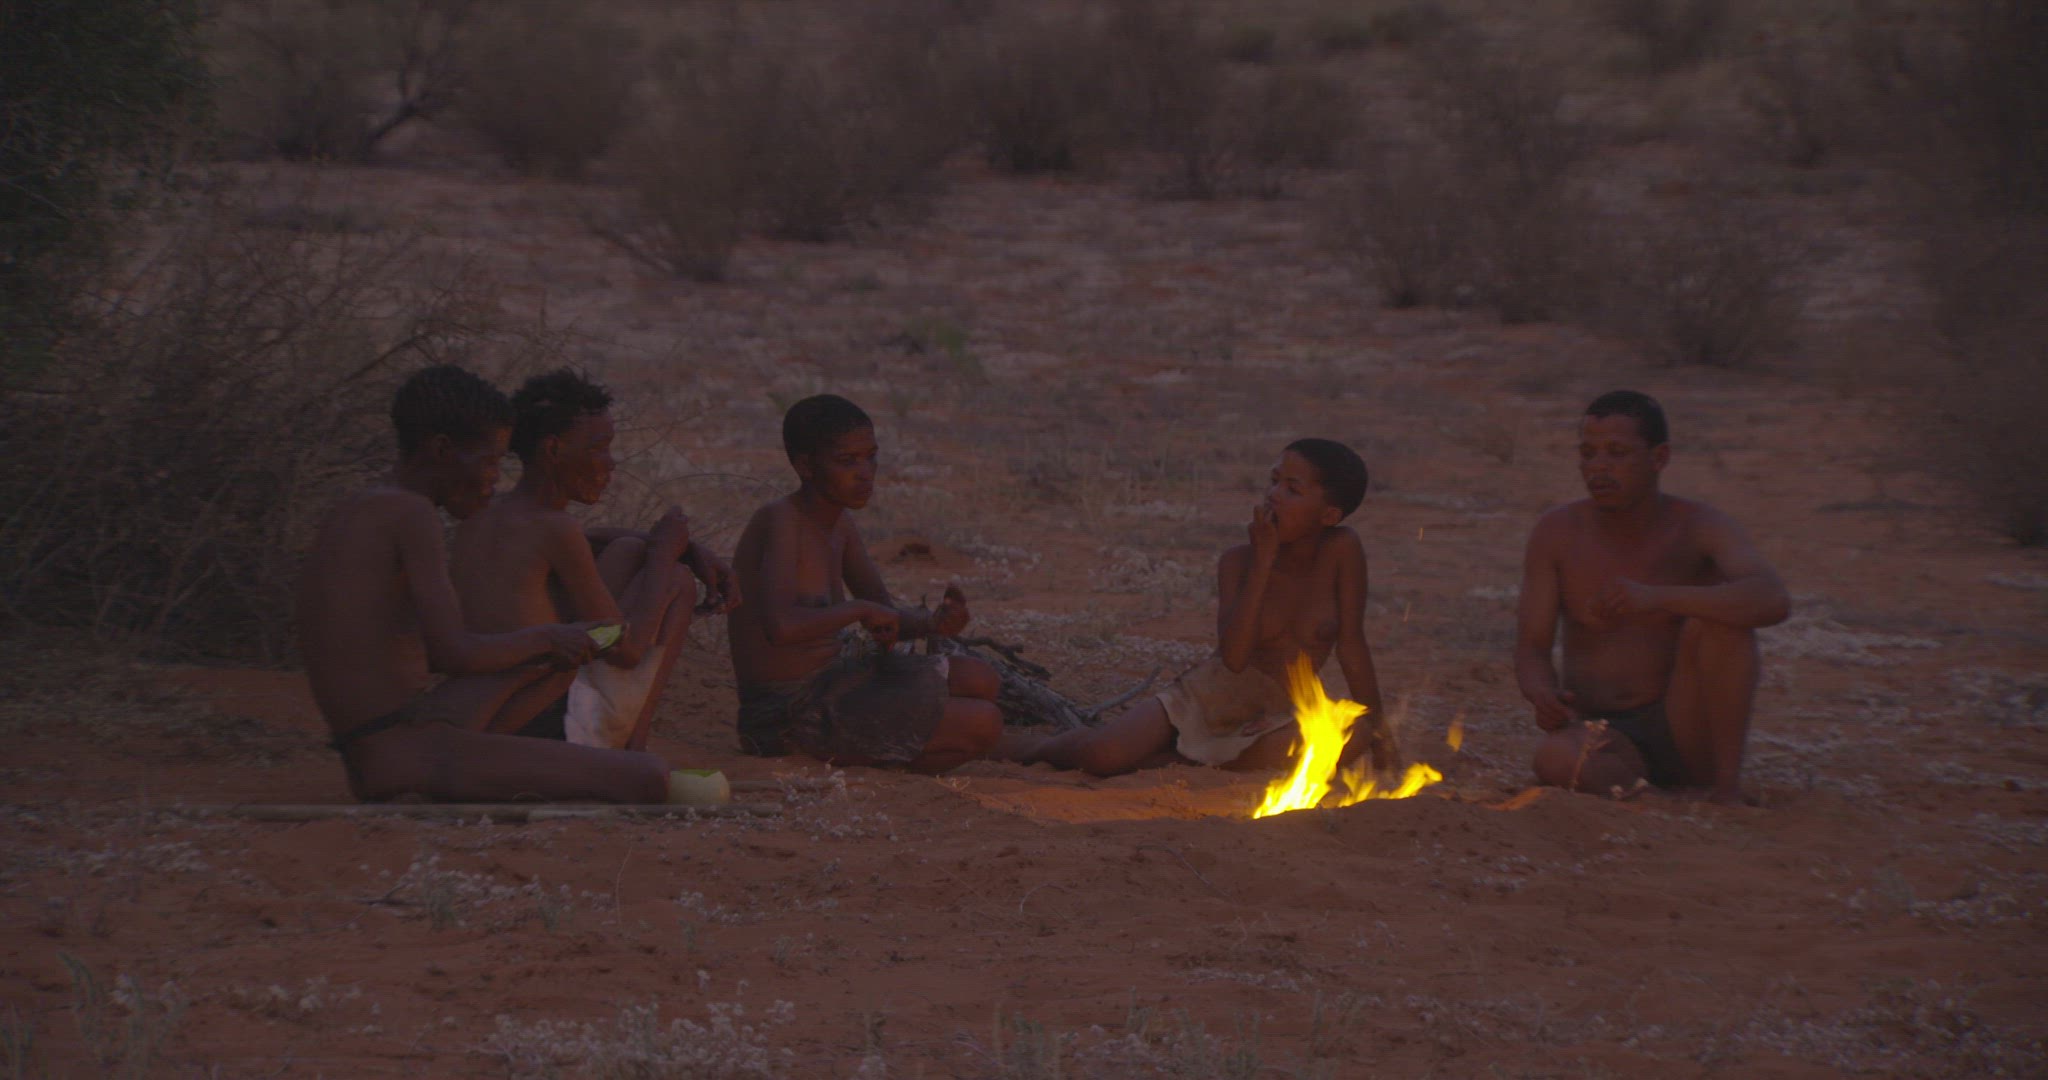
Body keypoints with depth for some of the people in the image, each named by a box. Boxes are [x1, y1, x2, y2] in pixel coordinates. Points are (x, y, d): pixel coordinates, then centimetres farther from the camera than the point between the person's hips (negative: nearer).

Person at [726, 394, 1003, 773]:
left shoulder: (840, 524, 9)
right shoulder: (779, 521, -20)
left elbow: (887, 618, 15)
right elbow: (781, 625, -36)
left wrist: (933, 622, -7)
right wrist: (860, 608, -21)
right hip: (793, 711, -10)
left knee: (981, 681, 18)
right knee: (983, 724, -11)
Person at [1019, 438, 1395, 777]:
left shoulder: (1341, 550, -11)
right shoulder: (1238, 562, -10)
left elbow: (1351, 645, -6)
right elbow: (1233, 656, -26)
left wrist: (1378, 726, -6)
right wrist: (1262, 563, -26)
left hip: (1274, 717, 1)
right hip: (1207, 696, -1)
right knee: (1103, 755, -28)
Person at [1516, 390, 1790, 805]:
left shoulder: (1700, 527, -7)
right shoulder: (1555, 534, 0)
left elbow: (1774, 600, -27)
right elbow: (1531, 650, -1)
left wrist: (1658, 598, -40)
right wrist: (1542, 694, -26)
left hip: (1685, 733, 1)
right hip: (1603, 737, -1)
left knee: (1717, 618, -27)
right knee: (1557, 759, -38)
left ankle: (1727, 785, -18)